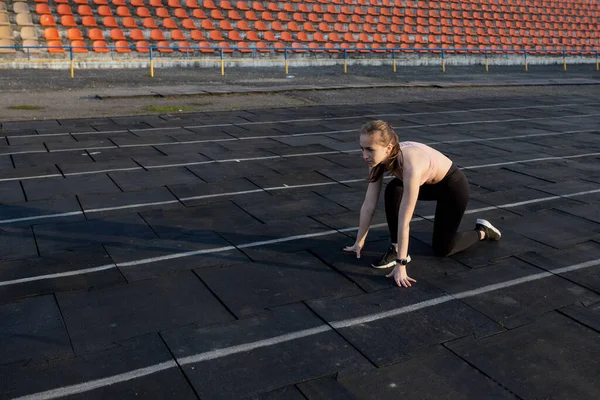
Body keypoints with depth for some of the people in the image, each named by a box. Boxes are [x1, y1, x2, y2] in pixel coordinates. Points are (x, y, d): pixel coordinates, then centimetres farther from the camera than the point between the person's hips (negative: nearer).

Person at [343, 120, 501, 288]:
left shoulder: (411, 165, -43)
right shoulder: (380, 157, -22)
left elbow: (404, 220, -41)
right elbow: (368, 205, -15)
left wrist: (401, 265, -36)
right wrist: (359, 243, -9)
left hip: (453, 186, -6)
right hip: (429, 184, 6)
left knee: (442, 249, 3)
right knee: (392, 190, -24)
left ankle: (483, 231, 29)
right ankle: (396, 249, -10)